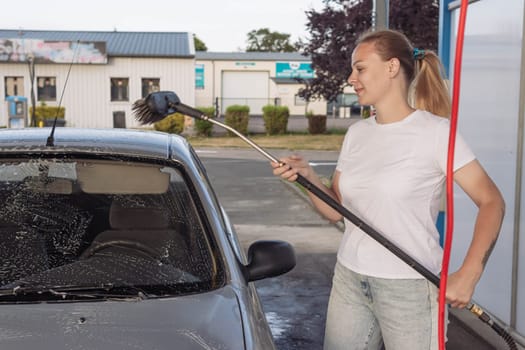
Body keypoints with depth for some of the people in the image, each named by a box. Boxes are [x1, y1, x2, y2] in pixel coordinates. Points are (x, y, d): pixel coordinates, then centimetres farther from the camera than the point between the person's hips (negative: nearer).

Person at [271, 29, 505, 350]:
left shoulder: (436, 131, -10)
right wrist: (308, 176, -9)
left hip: (410, 287, -5)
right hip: (349, 280, 5)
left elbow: (491, 202, -11)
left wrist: (468, 274, -22)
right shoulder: (357, 133, 8)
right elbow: (336, 211, 10)